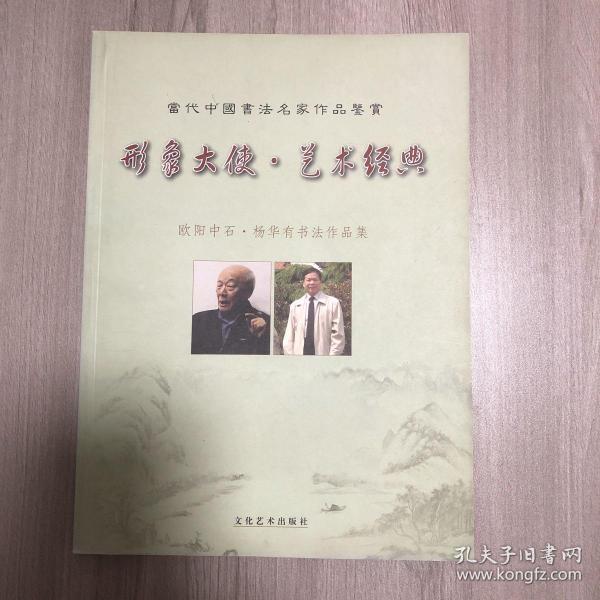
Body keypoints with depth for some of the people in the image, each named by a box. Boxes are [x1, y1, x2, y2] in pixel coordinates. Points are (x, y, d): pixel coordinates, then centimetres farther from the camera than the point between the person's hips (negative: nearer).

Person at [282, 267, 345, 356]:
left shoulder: (333, 303, -1)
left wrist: (333, 355, -11)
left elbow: (337, 335, -3)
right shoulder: (294, 305, 8)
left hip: (322, 353, -2)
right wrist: (289, 354, -3)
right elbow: (289, 335, 7)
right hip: (299, 352, 3)